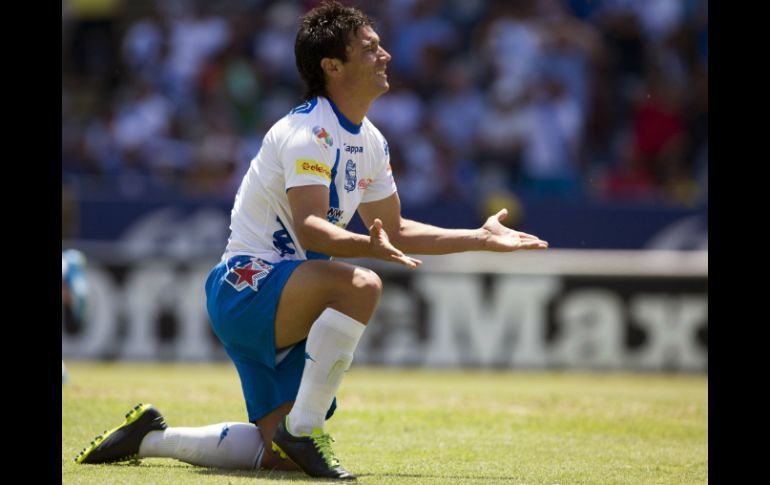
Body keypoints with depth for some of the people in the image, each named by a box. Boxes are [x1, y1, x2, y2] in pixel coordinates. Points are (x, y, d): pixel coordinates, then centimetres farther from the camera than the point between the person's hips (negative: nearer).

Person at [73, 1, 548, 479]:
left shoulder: (371, 143, 13)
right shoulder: (309, 130, -16)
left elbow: (395, 232, 23)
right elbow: (309, 228, -28)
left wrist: (480, 238, 19)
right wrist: (369, 245, -44)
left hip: (283, 312, 9)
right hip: (246, 286, -9)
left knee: (280, 454, 1)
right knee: (361, 284, -35)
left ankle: (151, 437, 17)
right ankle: (304, 428, -28)